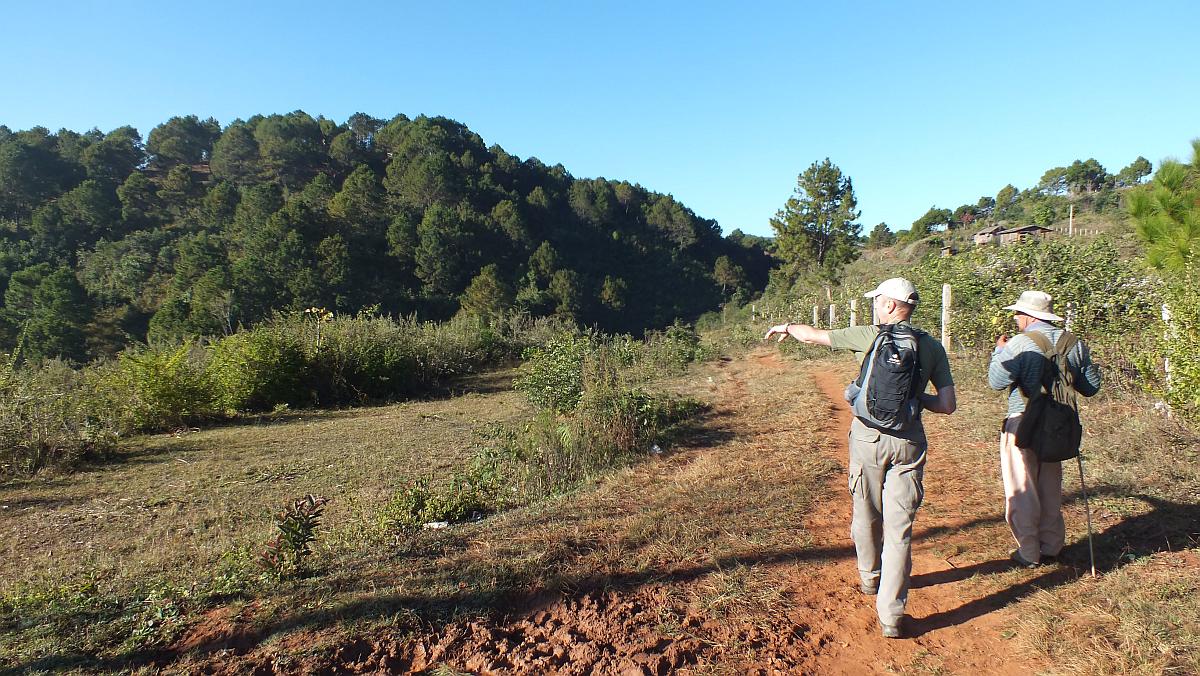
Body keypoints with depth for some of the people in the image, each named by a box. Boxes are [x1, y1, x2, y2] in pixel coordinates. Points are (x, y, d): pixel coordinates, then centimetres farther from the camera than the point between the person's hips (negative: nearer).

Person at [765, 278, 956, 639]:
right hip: (909, 443, 1)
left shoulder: (868, 336, -7)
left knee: (866, 516, 19)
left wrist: (787, 327, 24)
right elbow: (947, 405, -2)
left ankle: (870, 579, 41)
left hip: (868, 436, -1)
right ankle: (891, 614, 5)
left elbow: (812, 335, 5)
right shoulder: (932, 347, 0)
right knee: (899, 527, 4)